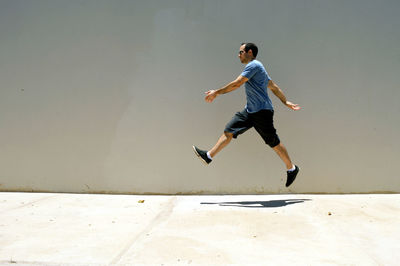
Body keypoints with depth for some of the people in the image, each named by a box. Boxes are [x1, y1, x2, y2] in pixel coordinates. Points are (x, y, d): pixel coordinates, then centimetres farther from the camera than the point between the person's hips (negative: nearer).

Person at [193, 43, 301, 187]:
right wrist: (286, 102, 22)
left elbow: (237, 84, -18)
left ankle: (291, 168, 13)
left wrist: (216, 92, -12)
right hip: (250, 110, 10)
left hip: (262, 111, -10)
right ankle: (209, 156, 5)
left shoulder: (253, 65, -13)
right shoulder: (254, 67, 19)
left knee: (274, 142, -1)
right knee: (229, 130, 3)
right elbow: (274, 87, 20)